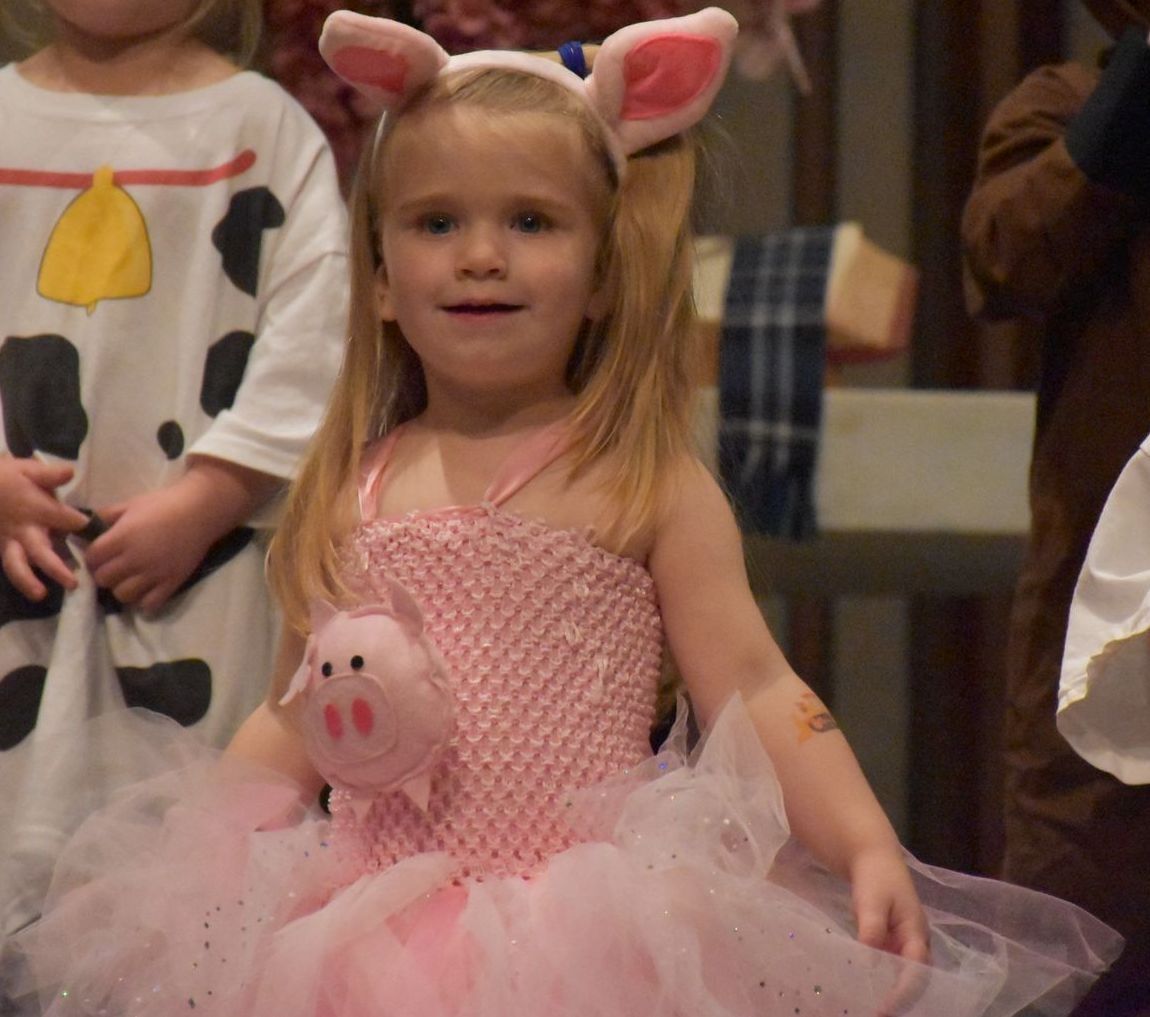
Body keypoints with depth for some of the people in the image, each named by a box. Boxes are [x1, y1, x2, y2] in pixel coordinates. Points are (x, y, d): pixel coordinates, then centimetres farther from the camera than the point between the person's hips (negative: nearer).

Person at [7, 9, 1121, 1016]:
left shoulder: (646, 484, 1)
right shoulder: (352, 493, 11)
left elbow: (754, 687, -3)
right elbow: (291, 723, 18)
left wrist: (868, 849, -15)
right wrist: (178, 853, 9)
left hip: (593, 924, -3)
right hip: (375, 925, 3)